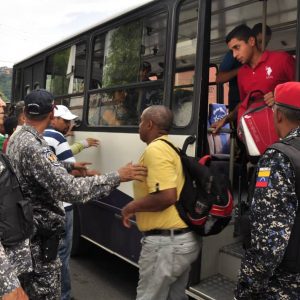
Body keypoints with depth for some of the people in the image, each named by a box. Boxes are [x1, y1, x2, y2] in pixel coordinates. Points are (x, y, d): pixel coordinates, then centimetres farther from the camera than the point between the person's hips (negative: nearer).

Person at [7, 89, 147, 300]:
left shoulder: (17, 139, 5)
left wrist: (69, 166, 29)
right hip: (39, 236, -10)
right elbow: (70, 190, -35)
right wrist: (117, 177, -32)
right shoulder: (34, 147, -28)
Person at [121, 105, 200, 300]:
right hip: (185, 239, 10)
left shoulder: (155, 150, -17)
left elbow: (167, 196, -26)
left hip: (165, 242, -10)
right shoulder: (171, 147, 12)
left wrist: (132, 207, -12)